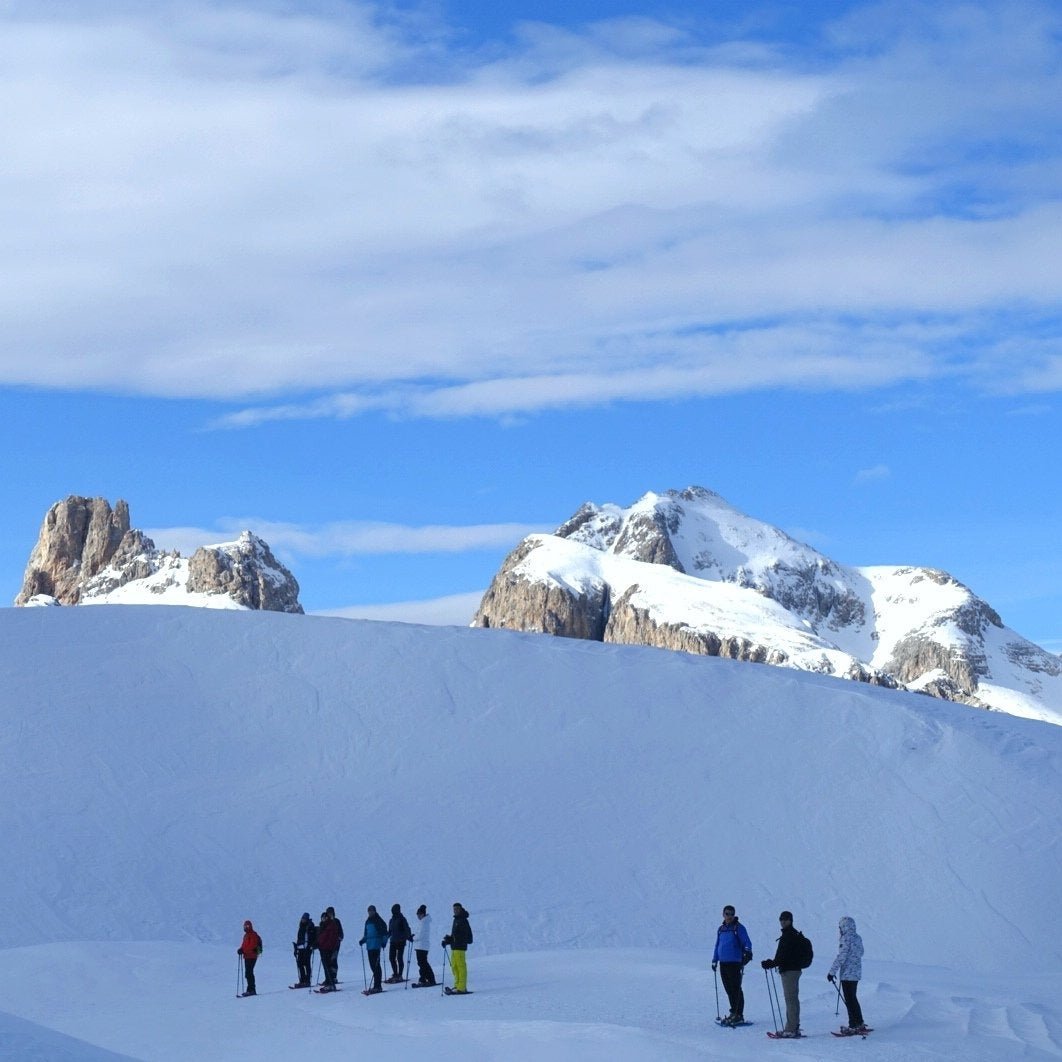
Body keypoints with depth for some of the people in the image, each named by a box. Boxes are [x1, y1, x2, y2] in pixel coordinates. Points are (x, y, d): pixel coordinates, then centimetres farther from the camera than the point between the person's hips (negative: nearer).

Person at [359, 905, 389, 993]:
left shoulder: (378, 921, -4)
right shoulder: (368, 921, 18)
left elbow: (384, 933, -6)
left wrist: (384, 942, -17)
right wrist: (363, 940, 10)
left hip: (376, 945, -7)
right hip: (369, 946, 7)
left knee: (376, 965, -10)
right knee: (372, 965, 8)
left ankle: (377, 985, -11)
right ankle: (376, 985, 15)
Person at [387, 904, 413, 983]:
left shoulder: (402, 919, -4)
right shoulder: (392, 920, 15)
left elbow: (407, 929, -12)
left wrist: (409, 936, -27)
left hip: (401, 941, -6)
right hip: (393, 941, 6)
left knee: (399, 958, -6)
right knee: (391, 958, 3)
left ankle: (399, 976, -2)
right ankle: (395, 974, 13)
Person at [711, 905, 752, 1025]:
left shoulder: (739, 928, -2)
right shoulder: (721, 929, 16)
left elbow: (746, 942, -11)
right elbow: (717, 945, 26)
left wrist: (748, 952, -29)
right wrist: (714, 960, 24)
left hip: (735, 963, -6)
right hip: (723, 963, 6)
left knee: (736, 989, -6)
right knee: (729, 990, 9)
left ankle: (738, 1015, -5)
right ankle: (734, 1014, 16)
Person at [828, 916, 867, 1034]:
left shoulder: (847, 939, -17)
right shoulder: (858, 938, 8)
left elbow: (841, 957, -20)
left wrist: (832, 972, -16)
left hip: (847, 974, -9)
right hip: (856, 973, 9)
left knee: (849, 1000, -3)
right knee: (853, 999, 19)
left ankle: (853, 1026, -2)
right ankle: (860, 1024, 24)